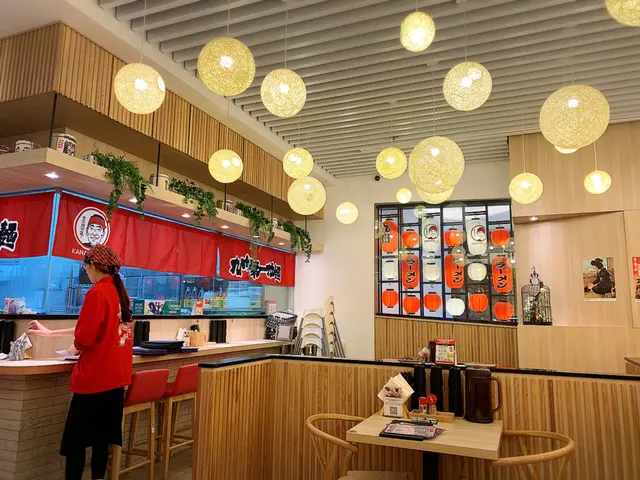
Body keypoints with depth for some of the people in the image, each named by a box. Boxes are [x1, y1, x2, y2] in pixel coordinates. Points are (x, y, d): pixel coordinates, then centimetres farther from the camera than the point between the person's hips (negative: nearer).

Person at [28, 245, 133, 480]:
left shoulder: (97, 292, -15)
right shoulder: (121, 292, 10)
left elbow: (85, 336, -19)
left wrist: (75, 347, 6)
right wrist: (50, 332, 26)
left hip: (95, 375, -8)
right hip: (115, 374, 8)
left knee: (75, 437, 4)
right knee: (101, 434, 17)